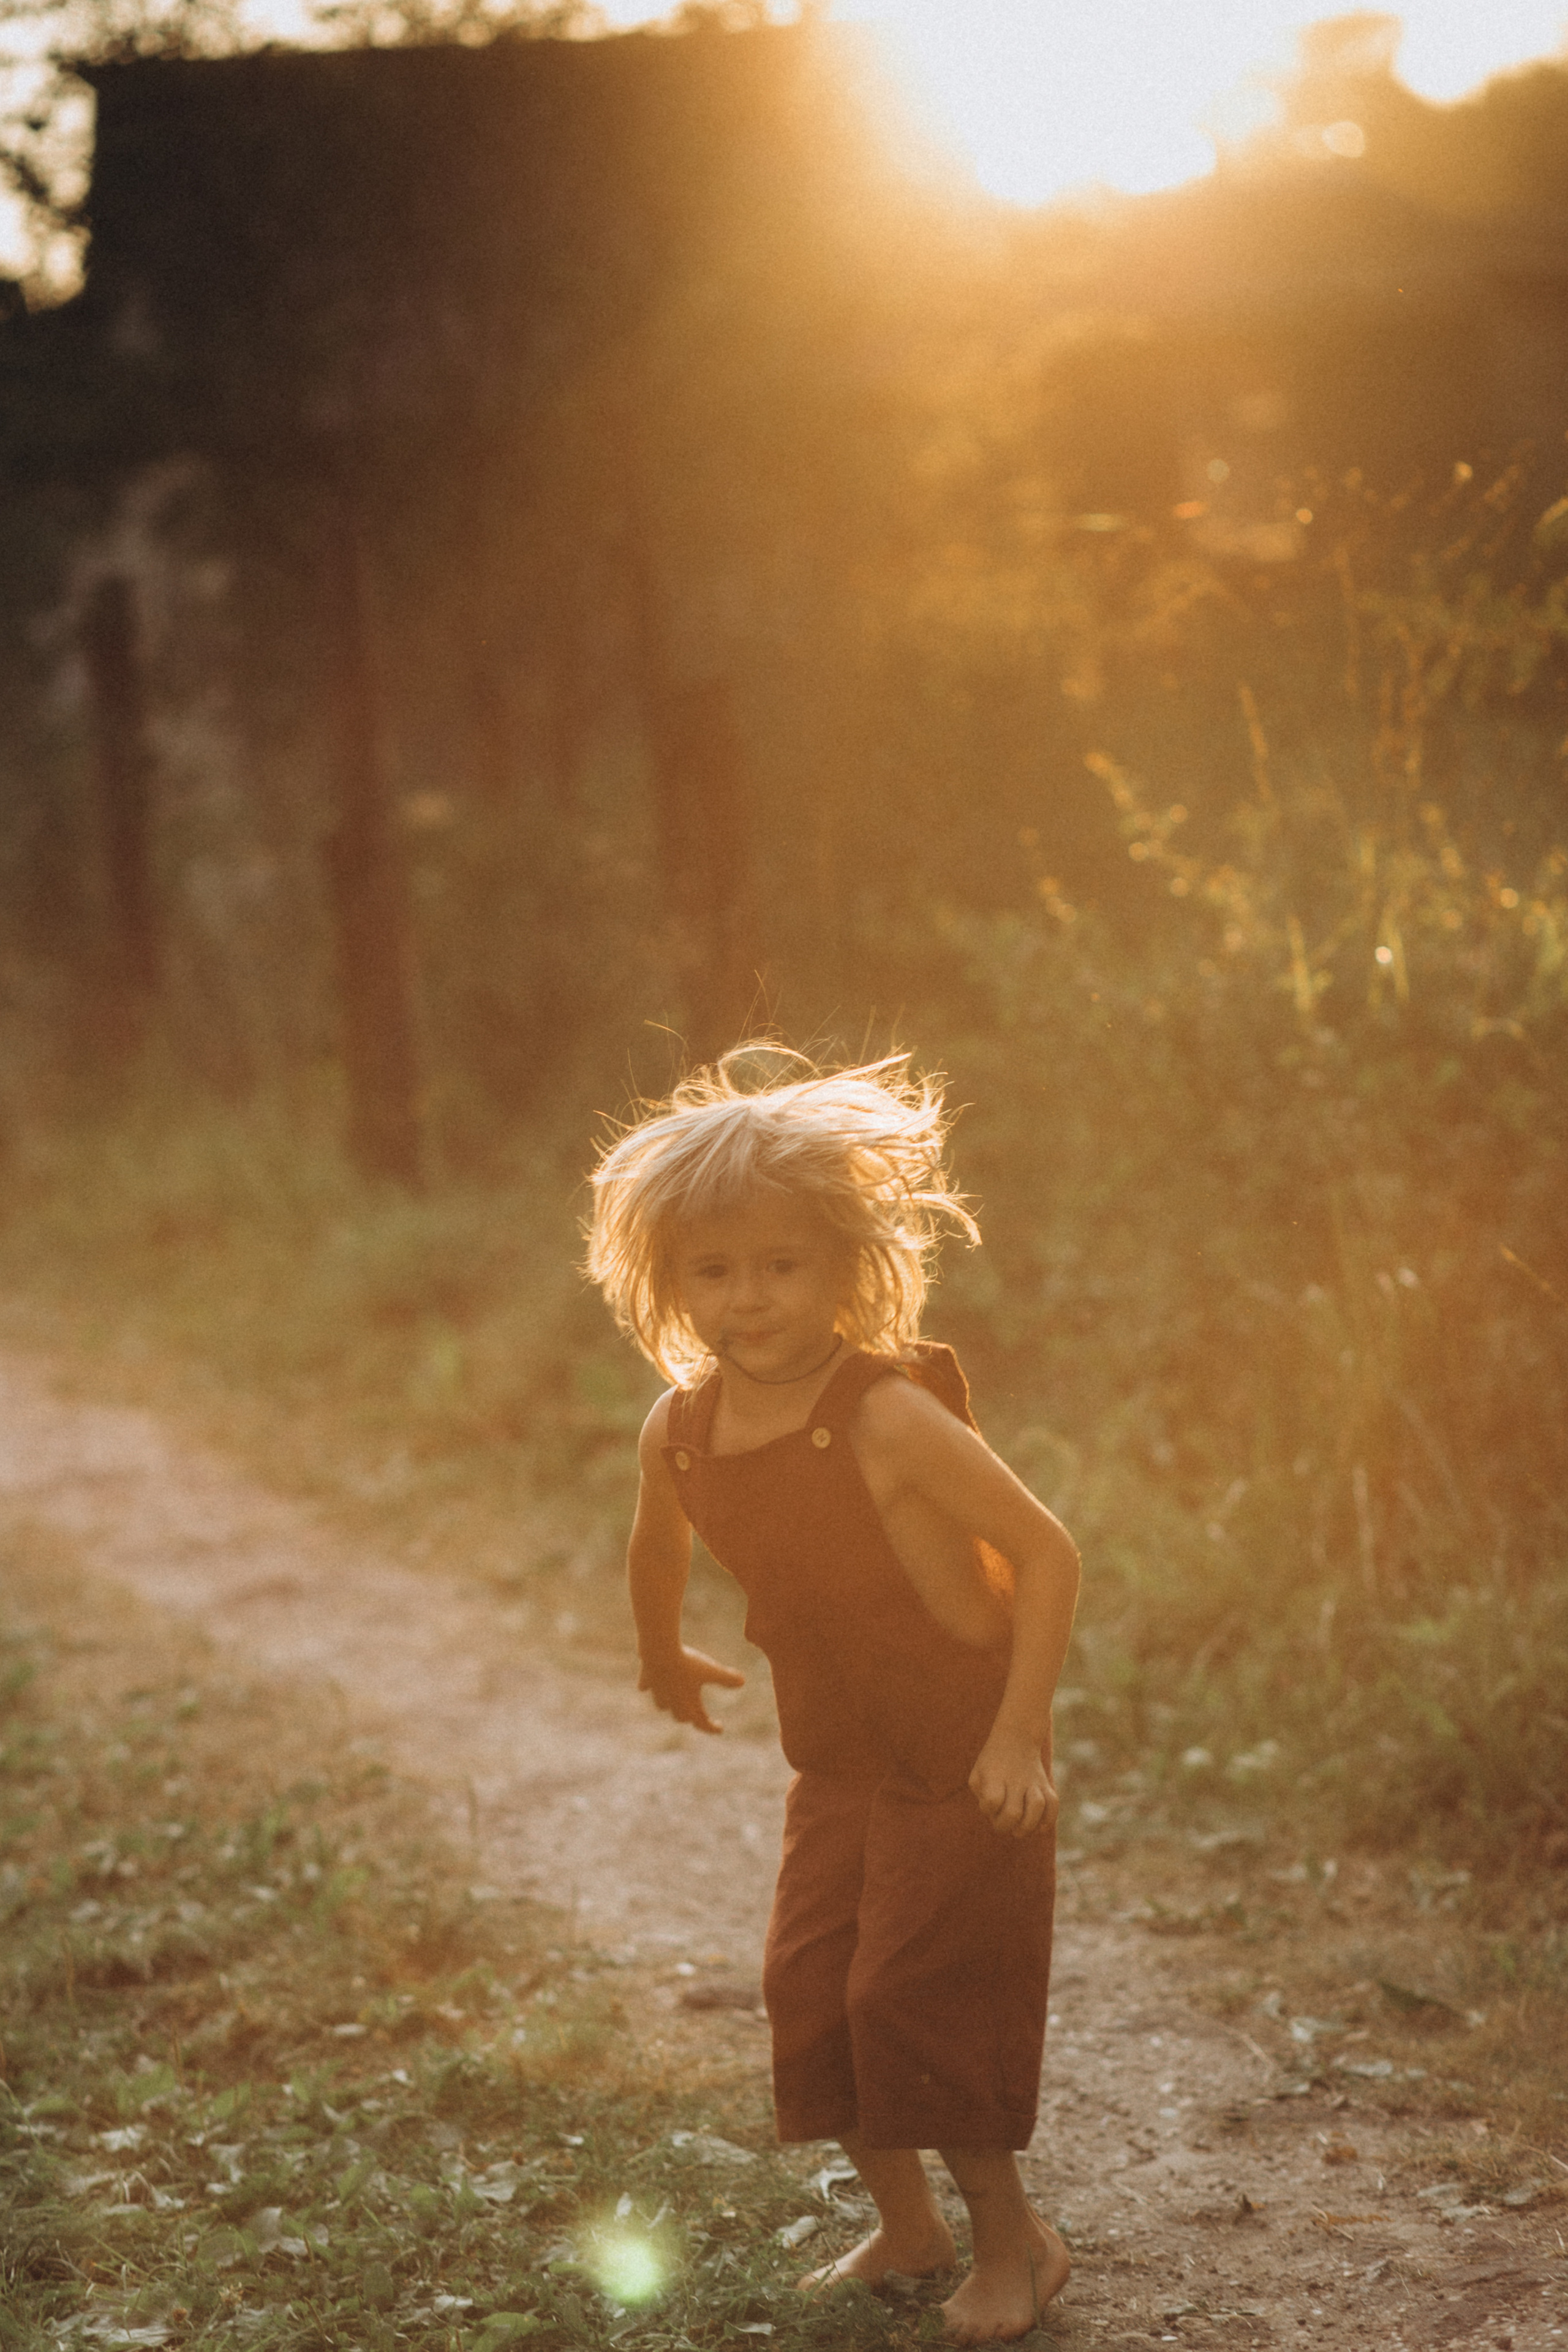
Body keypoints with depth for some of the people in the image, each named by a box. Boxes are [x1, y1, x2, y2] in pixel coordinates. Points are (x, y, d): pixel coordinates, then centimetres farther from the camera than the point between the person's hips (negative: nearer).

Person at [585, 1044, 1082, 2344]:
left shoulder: (891, 1417, -26)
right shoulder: (682, 1430, -7)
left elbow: (1048, 1550, -23)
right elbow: (658, 1543, 17)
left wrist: (1021, 1728, -25)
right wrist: (663, 1657, 31)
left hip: (963, 1752, -6)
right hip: (836, 1761, 7)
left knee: (914, 1995, -3)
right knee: (811, 1991, 9)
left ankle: (1014, 2237, 18)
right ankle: (906, 2226, 30)